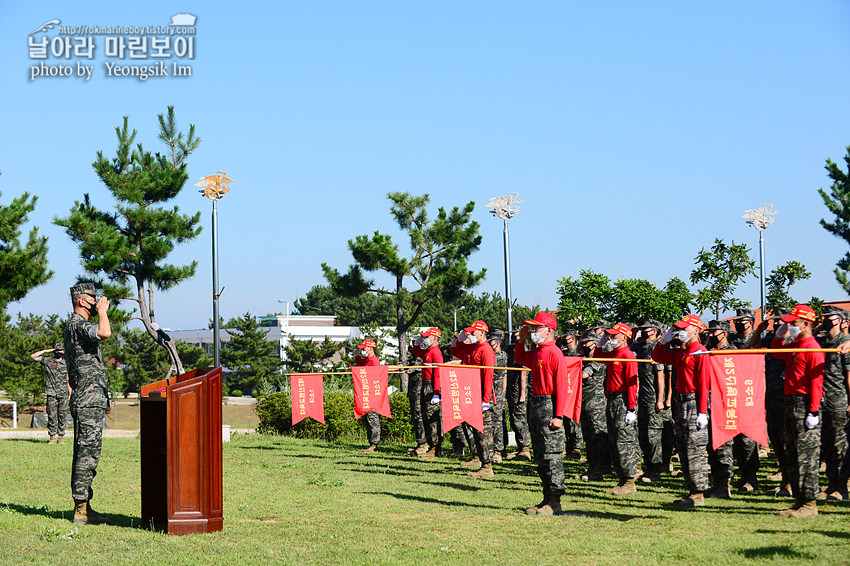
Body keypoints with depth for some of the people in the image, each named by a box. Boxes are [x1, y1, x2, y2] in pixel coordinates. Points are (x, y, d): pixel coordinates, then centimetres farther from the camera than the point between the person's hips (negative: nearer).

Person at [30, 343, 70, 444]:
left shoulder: (66, 364, 11)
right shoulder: (47, 361, 8)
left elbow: (68, 381, 13)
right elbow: (33, 356, 4)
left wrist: (70, 395, 8)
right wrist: (46, 351, 1)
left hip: (63, 394, 1)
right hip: (51, 394, -1)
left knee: (62, 416, 0)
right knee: (52, 416, -3)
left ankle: (61, 438, 5)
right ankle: (52, 438, 1)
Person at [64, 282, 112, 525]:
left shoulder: (74, 326, 20)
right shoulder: (77, 325, -13)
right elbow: (105, 333, -31)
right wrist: (102, 311, -18)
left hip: (91, 402, 11)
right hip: (88, 401, -11)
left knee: (85, 454, 11)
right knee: (87, 454, -10)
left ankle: (83, 507, 15)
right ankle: (81, 510, -9)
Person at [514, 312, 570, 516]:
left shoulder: (554, 353, -13)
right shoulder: (536, 352, 13)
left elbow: (561, 385, -17)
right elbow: (519, 359, 36)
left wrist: (559, 416, -22)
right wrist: (521, 340, 19)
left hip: (549, 406, -9)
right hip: (535, 405, 10)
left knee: (552, 456, -6)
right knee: (540, 457, 12)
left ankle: (555, 503, -3)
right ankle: (547, 499, 19)